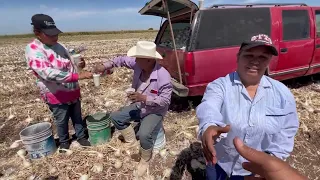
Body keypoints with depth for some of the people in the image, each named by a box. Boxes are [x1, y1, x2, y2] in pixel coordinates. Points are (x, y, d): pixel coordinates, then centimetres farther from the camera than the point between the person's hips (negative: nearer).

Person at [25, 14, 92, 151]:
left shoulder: (58, 46, 5)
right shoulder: (33, 50, -19)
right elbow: (48, 73, -32)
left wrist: (79, 64, -7)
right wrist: (78, 76, -38)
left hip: (73, 91, 6)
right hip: (56, 95, -6)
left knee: (77, 117, 18)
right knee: (61, 121, 13)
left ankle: (81, 137, 37)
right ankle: (64, 142, 37)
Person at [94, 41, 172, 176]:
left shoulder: (163, 76, -32)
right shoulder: (138, 65, -13)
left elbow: (165, 100, -28)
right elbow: (123, 60, 4)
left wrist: (144, 98, -35)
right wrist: (105, 65, -7)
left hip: (155, 112, -7)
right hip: (139, 106, 7)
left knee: (144, 134, -30)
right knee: (116, 117, 7)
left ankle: (145, 160, 3)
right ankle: (131, 141, 25)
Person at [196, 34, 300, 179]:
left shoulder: (283, 93, -8)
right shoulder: (219, 85, -19)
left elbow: (286, 133, -2)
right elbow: (209, 107, -39)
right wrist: (209, 127, -61)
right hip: (218, 160, -1)